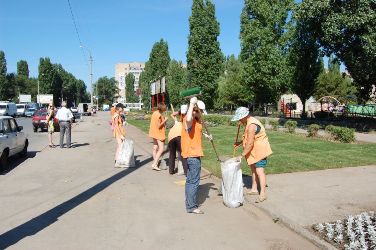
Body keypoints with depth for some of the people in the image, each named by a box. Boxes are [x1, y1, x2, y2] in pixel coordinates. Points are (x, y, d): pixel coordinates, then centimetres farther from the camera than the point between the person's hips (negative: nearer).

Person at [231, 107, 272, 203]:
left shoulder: (251, 125, -24)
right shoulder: (250, 121, 9)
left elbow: (250, 143, -25)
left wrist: (242, 155, -19)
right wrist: (240, 143, 10)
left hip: (260, 150, -11)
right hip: (255, 151, 11)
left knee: (259, 171, -11)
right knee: (253, 169, 16)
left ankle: (263, 193, -7)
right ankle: (254, 189, 26)